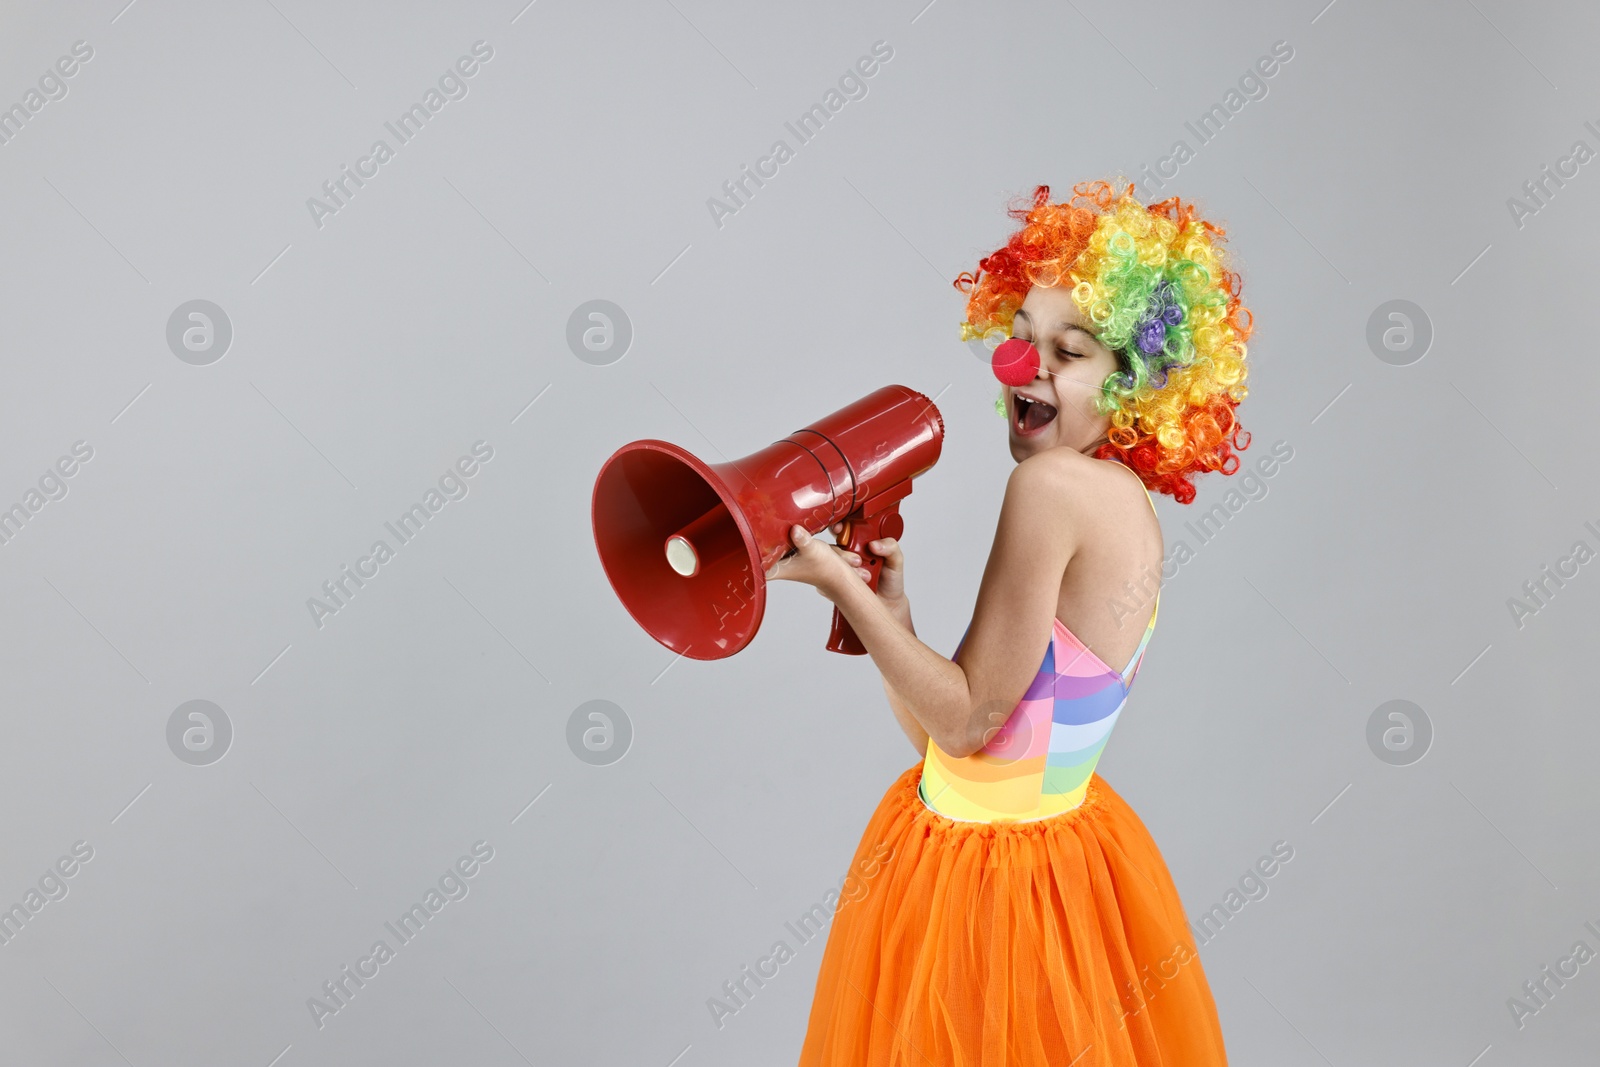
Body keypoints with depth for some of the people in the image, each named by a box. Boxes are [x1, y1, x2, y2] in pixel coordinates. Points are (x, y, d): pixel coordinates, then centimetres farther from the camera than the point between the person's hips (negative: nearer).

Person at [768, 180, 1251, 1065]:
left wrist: (841, 585, -19)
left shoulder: (1053, 485, -22)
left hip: (985, 882, -9)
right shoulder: (1125, 502, 5)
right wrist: (886, 599, -3)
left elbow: (966, 721, -20)